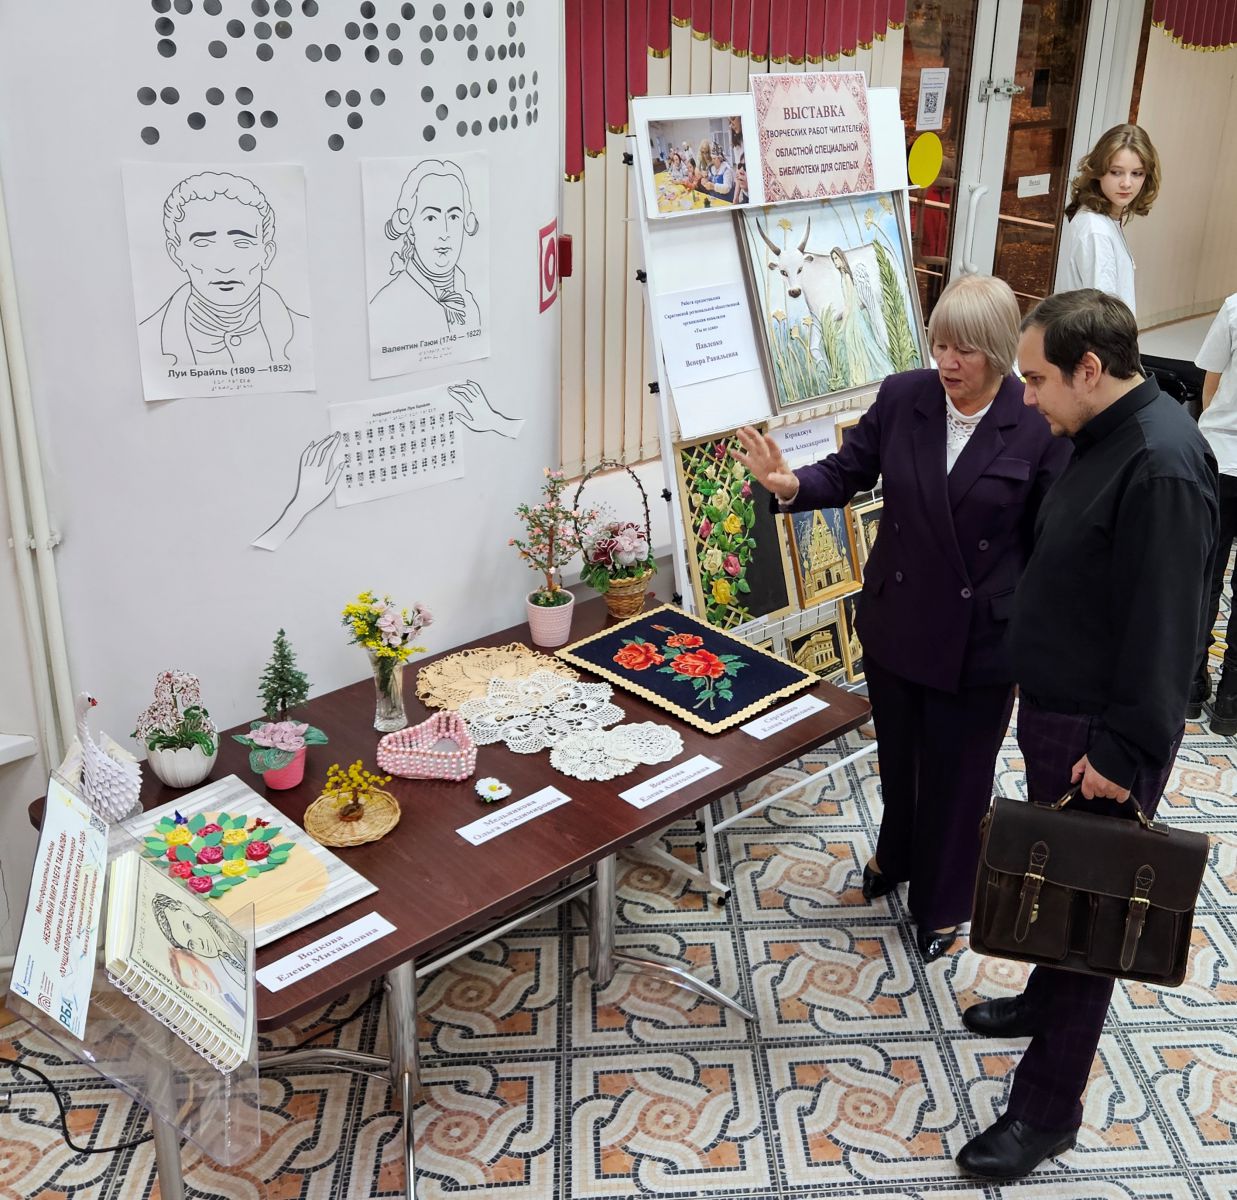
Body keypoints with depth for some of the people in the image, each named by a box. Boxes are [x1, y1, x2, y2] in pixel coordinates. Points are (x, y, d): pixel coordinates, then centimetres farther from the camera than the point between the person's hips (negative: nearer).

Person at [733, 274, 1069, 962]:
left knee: (958, 772, 13)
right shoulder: (902, 398, -7)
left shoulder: (1038, 426, -15)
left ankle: (942, 904, 36)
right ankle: (897, 855, 53)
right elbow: (849, 472, 0)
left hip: (980, 638, -3)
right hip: (897, 620, 3)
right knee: (898, 752, 23)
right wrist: (792, 484, -22)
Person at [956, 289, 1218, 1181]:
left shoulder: (1161, 465, -25)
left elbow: (1166, 625, -26)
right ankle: (1047, 1001, 47)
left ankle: (1048, 1108, 15)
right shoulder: (1104, 438, 6)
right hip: (1055, 710, 9)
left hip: (1100, 737, -9)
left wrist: (1125, 753, -22)